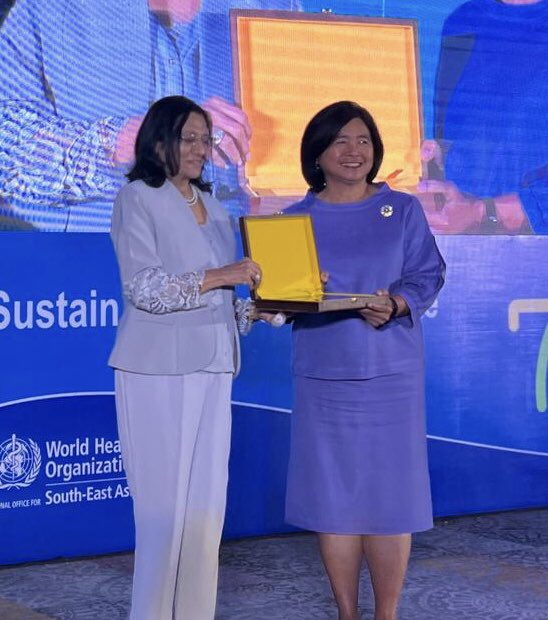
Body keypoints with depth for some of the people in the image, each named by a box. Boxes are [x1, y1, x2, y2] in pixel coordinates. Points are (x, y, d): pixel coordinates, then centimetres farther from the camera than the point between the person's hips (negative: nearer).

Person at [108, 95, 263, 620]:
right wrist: (218, 277, -17)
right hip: (160, 370, -6)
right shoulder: (138, 199, -2)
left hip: (211, 368, 6)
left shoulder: (210, 206, 17)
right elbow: (143, 287, -13)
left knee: (208, 500, 5)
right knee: (165, 502, -5)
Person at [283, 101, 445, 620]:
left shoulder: (403, 210, 6)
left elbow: (428, 274, 0)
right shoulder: (297, 218, 8)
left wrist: (397, 304, -20)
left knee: (388, 490, -1)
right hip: (323, 372, 1)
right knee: (332, 491, 3)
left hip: (390, 371, -1)